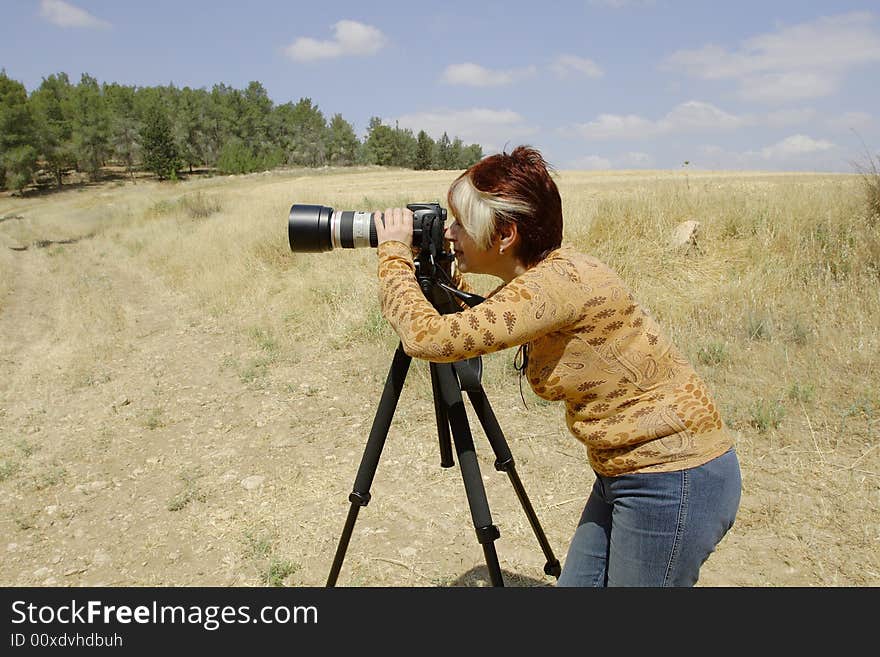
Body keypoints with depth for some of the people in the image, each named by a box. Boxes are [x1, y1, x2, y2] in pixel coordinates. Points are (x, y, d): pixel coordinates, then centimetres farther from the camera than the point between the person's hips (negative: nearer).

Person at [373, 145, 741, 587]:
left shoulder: (561, 281, -27)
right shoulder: (529, 282, 2)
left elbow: (429, 337, -30)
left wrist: (394, 253, -14)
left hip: (676, 481, -9)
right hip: (622, 474, 9)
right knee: (577, 581, 18)